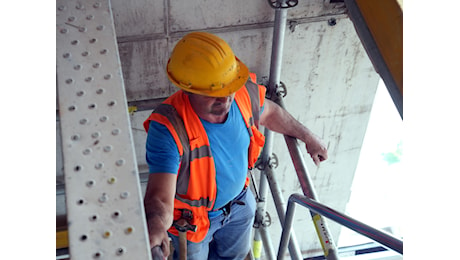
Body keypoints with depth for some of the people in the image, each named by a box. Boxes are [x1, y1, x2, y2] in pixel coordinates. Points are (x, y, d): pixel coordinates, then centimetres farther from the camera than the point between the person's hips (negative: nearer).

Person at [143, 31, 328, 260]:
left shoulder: (244, 92, -25)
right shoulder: (168, 128, -42)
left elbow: (268, 113, 0)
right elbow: (159, 198, -48)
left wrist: (307, 137, 12)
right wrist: (155, 227, -72)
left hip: (239, 200, 5)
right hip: (193, 215, -5)